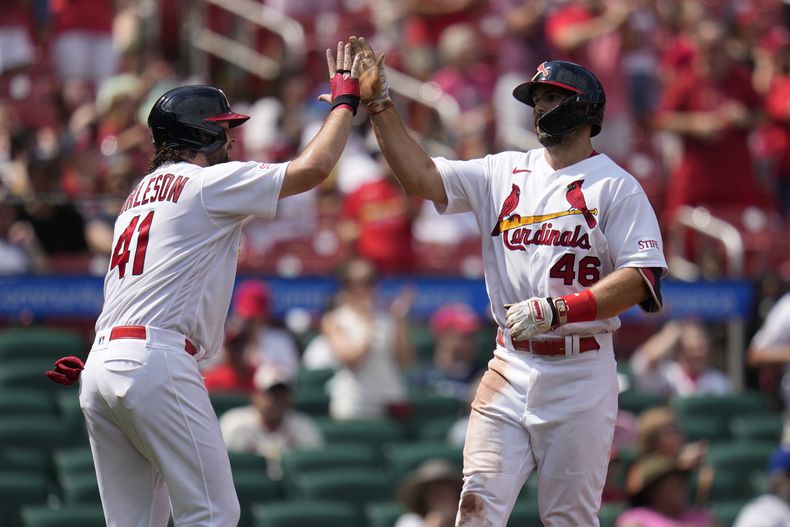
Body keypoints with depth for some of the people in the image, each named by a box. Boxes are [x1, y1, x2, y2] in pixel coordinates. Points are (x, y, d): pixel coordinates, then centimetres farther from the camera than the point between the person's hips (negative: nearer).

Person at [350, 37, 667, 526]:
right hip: (511, 369, 4)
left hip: (579, 372, -4)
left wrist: (556, 310, -22)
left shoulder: (616, 186, -3)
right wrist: (379, 104, -2)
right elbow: (423, 176, 6)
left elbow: (641, 279, -13)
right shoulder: (505, 172, 13)